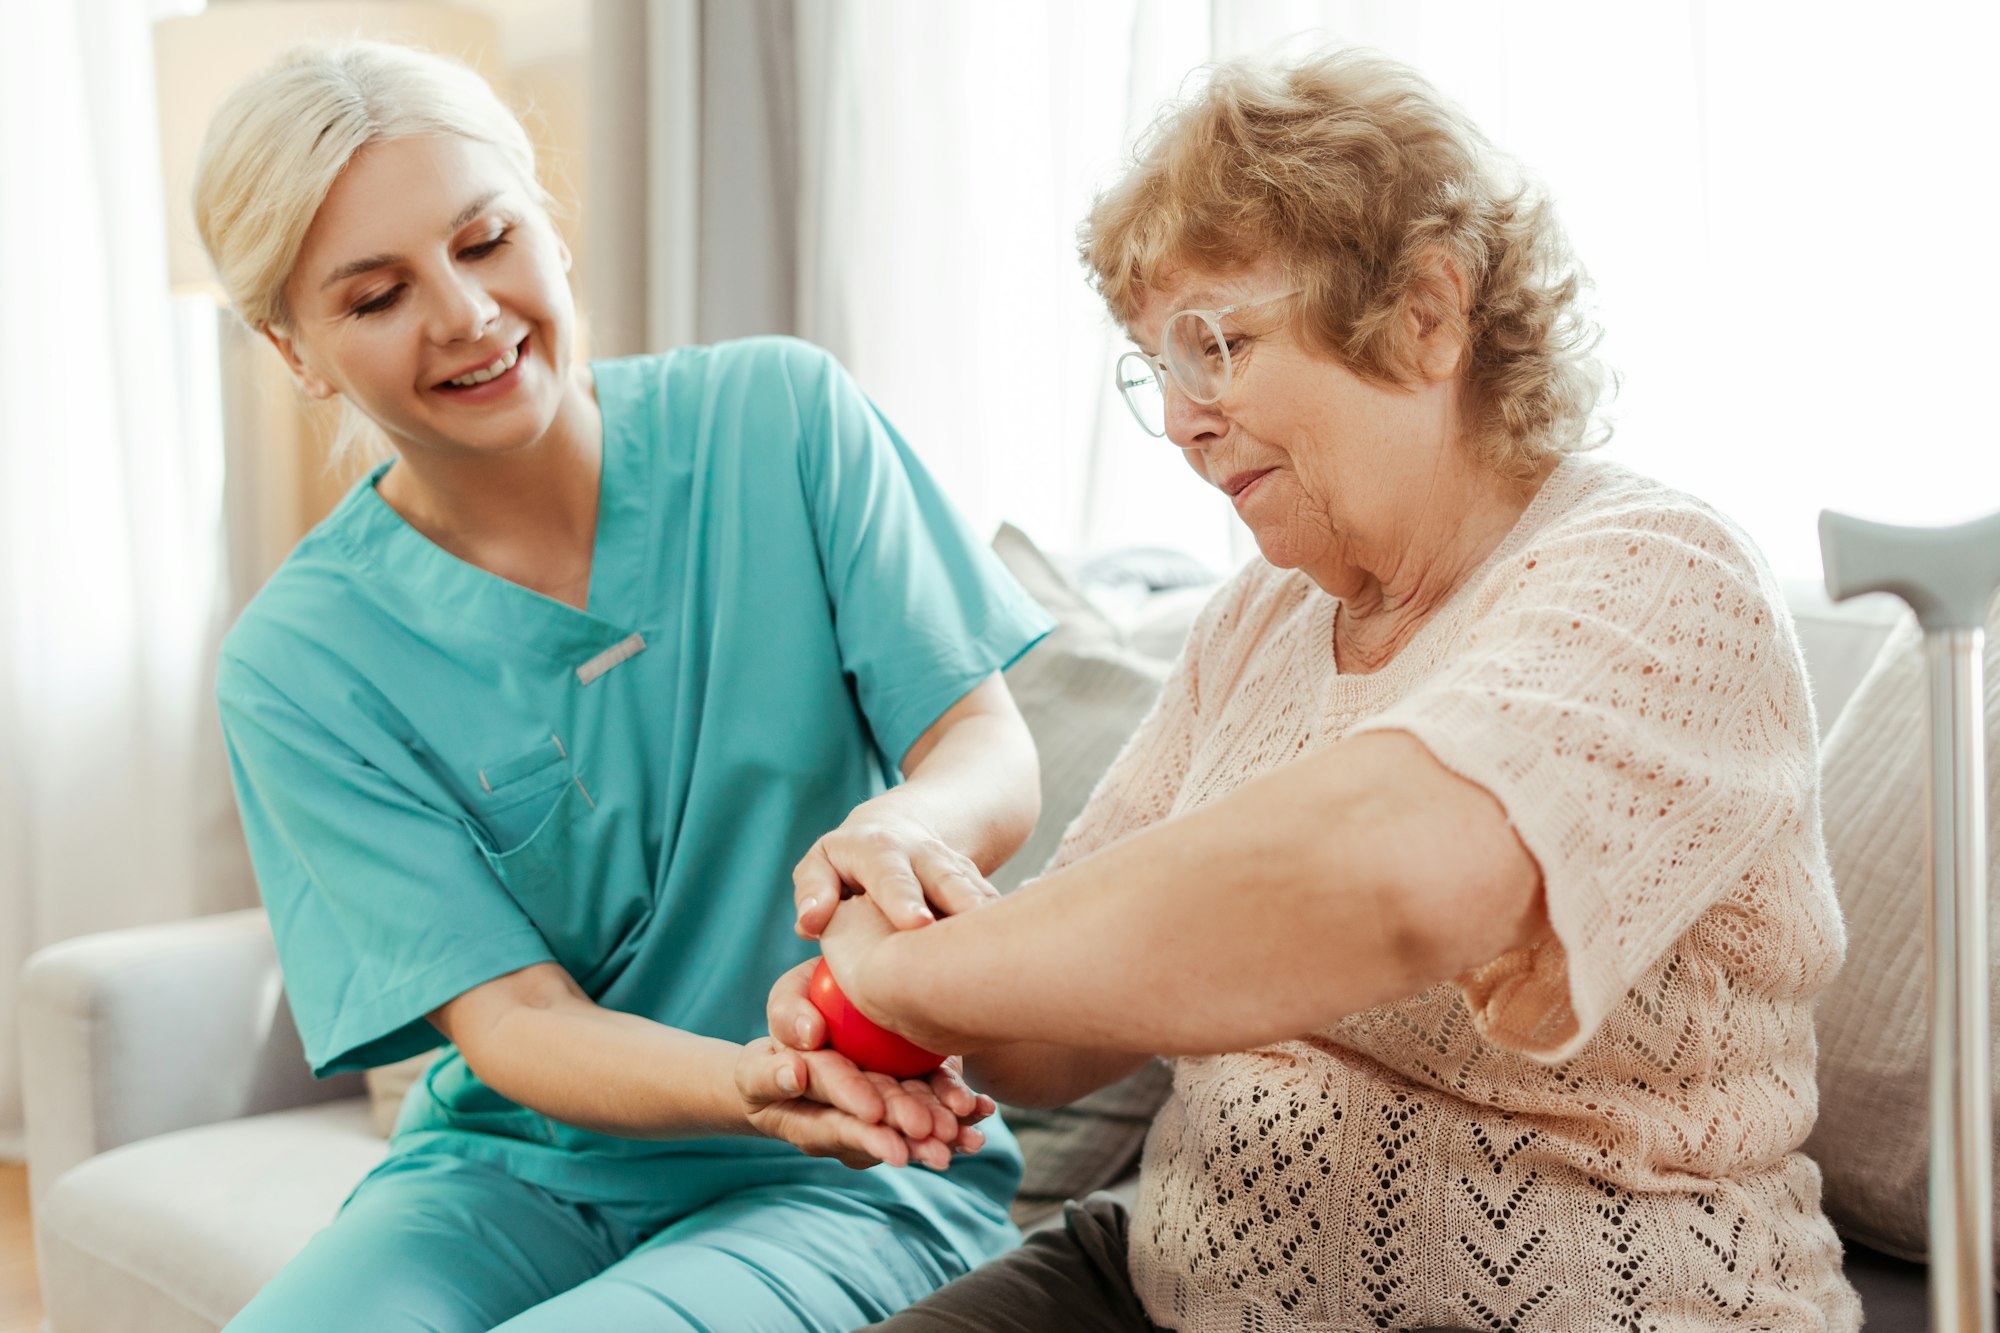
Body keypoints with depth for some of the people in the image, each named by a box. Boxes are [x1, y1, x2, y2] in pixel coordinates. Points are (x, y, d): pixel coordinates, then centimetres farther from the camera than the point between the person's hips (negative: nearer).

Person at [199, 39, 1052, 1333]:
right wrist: (750, 1086, -32)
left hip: (857, 1177, -2)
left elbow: (995, 755, -8)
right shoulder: (297, 665, -5)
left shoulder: (780, 415, -4)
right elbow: (515, 1020, -11)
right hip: (517, 1168, 2)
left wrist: (902, 825, -33)